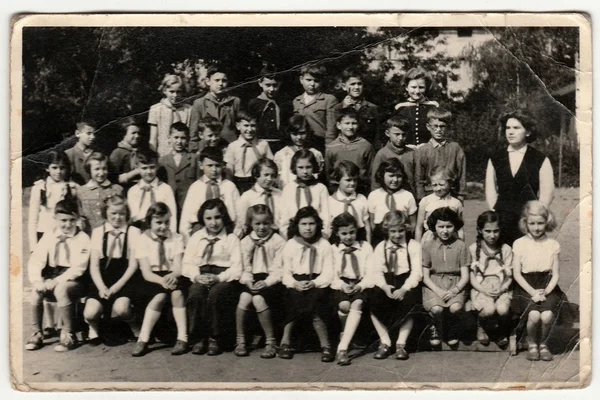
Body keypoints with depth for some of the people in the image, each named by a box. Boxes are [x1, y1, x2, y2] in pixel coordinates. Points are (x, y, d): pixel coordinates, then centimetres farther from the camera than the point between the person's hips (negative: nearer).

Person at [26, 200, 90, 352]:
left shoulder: (82, 238, -7)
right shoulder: (49, 236, 4)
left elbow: (78, 268, -15)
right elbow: (35, 261, -2)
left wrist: (57, 281, -24)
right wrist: (37, 280, -20)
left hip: (73, 281, -4)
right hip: (52, 279, 4)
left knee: (61, 289, -34)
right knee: (36, 290, -26)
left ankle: (68, 335, -19)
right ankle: (37, 333, -9)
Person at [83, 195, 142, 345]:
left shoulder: (133, 232, 1)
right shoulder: (98, 232, 8)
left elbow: (133, 264, -3)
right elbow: (94, 265, 4)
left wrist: (117, 286, -14)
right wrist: (101, 287, -12)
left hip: (125, 280, -2)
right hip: (103, 280, 2)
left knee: (120, 309, -31)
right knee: (90, 313, -22)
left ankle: (134, 327, 5)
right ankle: (94, 328, 17)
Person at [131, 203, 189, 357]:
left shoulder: (176, 238, 5)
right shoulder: (143, 240, 0)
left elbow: (178, 267, -5)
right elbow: (146, 272, -8)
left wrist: (172, 275, -31)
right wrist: (162, 280, -29)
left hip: (173, 278, 1)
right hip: (153, 281, -1)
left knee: (177, 293, -33)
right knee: (160, 296, -34)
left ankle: (182, 338, -27)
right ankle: (143, 340, -29)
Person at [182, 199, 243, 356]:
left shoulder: (232, 239, 6)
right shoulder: (195, 238, 17)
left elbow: (236, 267, -3)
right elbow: (187, 263, 9)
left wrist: (218, 278, -19)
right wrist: (197, 276, -12)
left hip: (224, 277, -2)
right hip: (200, 277, 2)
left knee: (215, 294, -35)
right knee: (195, 294, -32)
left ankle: (214, 339, -17)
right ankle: (198, 338, -17)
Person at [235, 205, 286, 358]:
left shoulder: (278, 241, 1)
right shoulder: (246, 242, 14)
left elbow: (278, 269, -5)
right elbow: (245, 267, 11)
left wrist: (266, 282, -19)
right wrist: (248, 280, -9)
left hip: (271, 281, -3)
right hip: (253, 280, 3)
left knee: (258, 299, -32)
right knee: (245, 297, -29)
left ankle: (270, 342, -19)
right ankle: (240, 341, -17)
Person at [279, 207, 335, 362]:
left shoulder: (324, 245, 6)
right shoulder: (290, 244, 8)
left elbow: (328, 272, 0)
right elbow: (286, 272, 5)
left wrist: (314, 283, -17)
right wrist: (295, 283, -15)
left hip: (317, 284, -1)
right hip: (296, 284, 1)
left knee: (315, 297, -31)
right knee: (293, 296, -30)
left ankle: (325, 345, -22)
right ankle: (285, 341, -20)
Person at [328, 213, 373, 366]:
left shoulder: (366, 247, 10)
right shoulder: (333, 249, 8)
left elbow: (371, 272, 3)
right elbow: (332, 274, 1)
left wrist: (360, 286, -15)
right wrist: (342, 285, -18)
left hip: (360, 286, 0)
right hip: (340, 286, 0)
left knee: (357, 303, -34)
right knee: (344, 305, -33)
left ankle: (342, 347, -39)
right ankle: (345, 334, -1)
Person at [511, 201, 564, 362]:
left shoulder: (553, 245, 6)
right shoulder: (519, 243, 1)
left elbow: (556, 274, 4)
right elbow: (517, 274, -2)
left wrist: (545, 292, -13)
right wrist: (532, 292, -13)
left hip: (547, 288, 1)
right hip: (526, 288, -1)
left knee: (547, 315, -26)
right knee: (534, 315, -28)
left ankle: (543, 343, 5)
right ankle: (532, 344, 2)